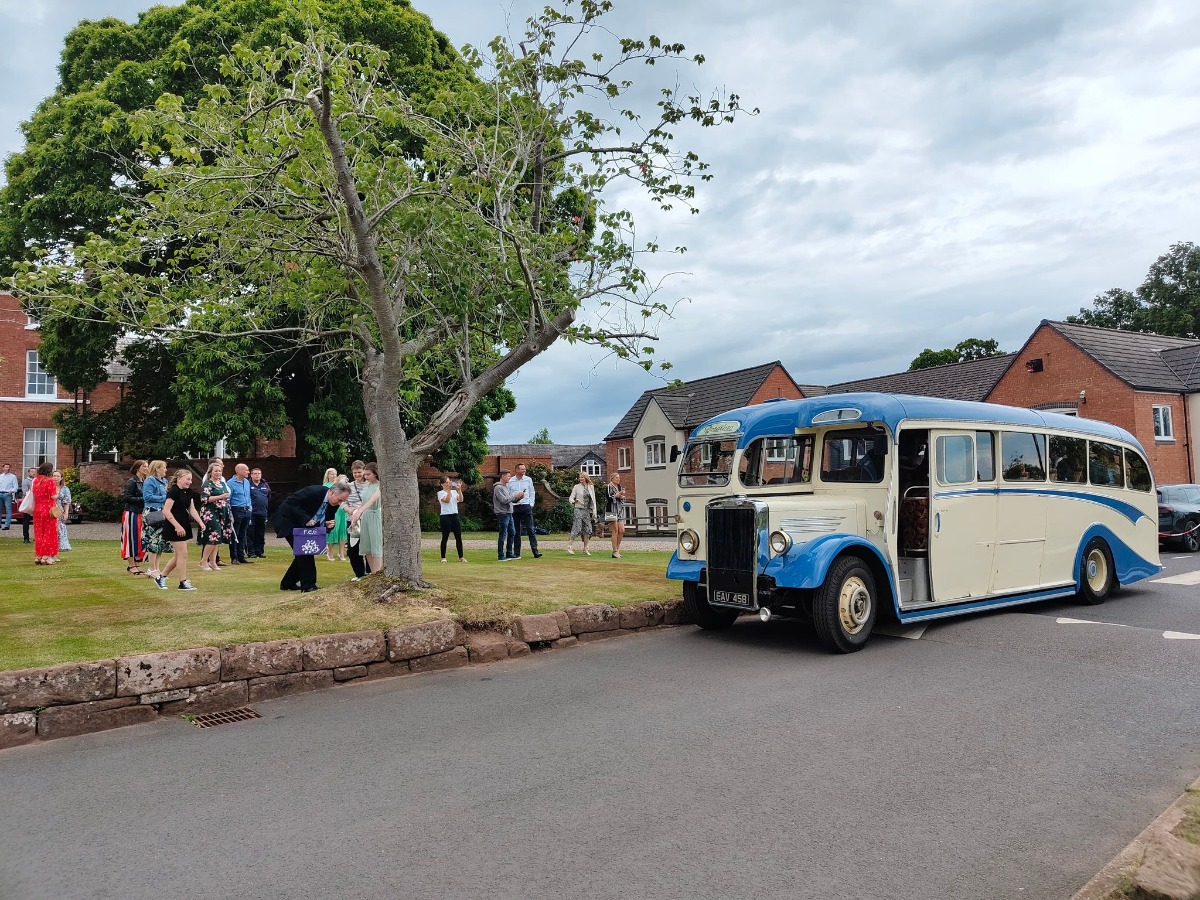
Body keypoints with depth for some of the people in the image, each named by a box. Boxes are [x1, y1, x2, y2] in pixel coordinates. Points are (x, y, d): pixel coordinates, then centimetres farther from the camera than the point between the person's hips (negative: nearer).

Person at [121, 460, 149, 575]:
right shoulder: (132, 482, -8)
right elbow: (126, 497, -14)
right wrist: (142, 499, -17)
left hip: (142, 514, 7)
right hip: (132, 514, -7)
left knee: (141, 539, 7)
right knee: (132, 538, -2)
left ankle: (137, 563, 15)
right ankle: (131, 565, 4)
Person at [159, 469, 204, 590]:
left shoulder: (188, 492, 9)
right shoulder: (174, 491, -16)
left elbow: (192, 509, 8)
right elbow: (166, 511, -22)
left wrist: (200, 522, -7)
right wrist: (177, 526, -25)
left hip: (184, 526, 9)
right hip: (174, 527, -9)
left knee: (177, 555, 14)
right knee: (182, 554, -5)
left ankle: (161, 577, 27)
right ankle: (183, 583, 3)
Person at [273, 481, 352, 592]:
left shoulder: (334, 504, -7)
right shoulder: (314, 491, -29)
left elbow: (326, 520, 5)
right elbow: (290, 504, -27)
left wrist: (328, 524, -19)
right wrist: (305, 519, -33)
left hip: (304, 526, 8)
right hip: (288, 521, -8)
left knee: (304, 553, 7)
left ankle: (287, 583, 22)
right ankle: (308, 585, -11)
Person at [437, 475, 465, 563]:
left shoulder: (454, 492, 13)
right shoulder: (440, 493, -1)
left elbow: (460, 499, -3)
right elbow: (447, 500, -18)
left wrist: (459, 489, -12)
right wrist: (449, 490, -19)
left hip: (455, 515, 4)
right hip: (446, 516, -4)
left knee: (459, 537, 2)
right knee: (445, 538, 0)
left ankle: (461, 557, 8)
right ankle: (443, 557, 9)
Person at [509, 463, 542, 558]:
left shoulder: (528, 479, 8)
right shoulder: (511, 481, 5)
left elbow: (532, 493, 11)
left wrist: (531, 504, 1)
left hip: (526, 506, 0)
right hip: (515, 507, 0)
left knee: (530, 529, -6)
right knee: (516, 532, 5)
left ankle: (535, 551, -9)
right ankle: (517, 553, 11)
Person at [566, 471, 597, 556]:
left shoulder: (591, 487, 10)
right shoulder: (577, 487, 1)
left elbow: (593, 500, 12)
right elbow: (570, 498, -2)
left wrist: (594, 512, 8)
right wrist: (573, 501, -26)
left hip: (587, 510, 4)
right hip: (578, 509, -4)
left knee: (588, 529, 0)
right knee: (577, 528, -13)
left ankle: (585, 549, 9)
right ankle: (569, 546, -6)